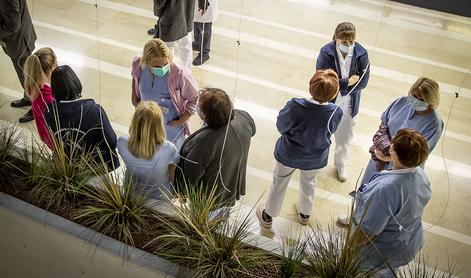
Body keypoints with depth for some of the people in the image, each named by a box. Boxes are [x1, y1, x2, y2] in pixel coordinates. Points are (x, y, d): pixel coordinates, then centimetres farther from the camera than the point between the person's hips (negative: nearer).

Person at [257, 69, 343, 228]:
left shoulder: (295, 107, -36)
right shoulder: (336, 113, -28)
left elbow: (281, 127, -17)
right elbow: (330, 131, -7)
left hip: (288, 155, -2)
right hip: (315, 159, 2)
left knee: (279, 184, 24)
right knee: (309, 184, 31)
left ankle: (268, 217, 45)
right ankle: (304, 215, 57)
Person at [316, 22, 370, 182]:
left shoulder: (361, 54, -16)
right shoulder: (326, 52, -22)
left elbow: (362, 82, -14)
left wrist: (339, 85, -21)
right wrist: (347, 82, -23)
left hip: (348, 102, 2)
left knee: (345, 135, 18)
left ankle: (341, 164, 43)